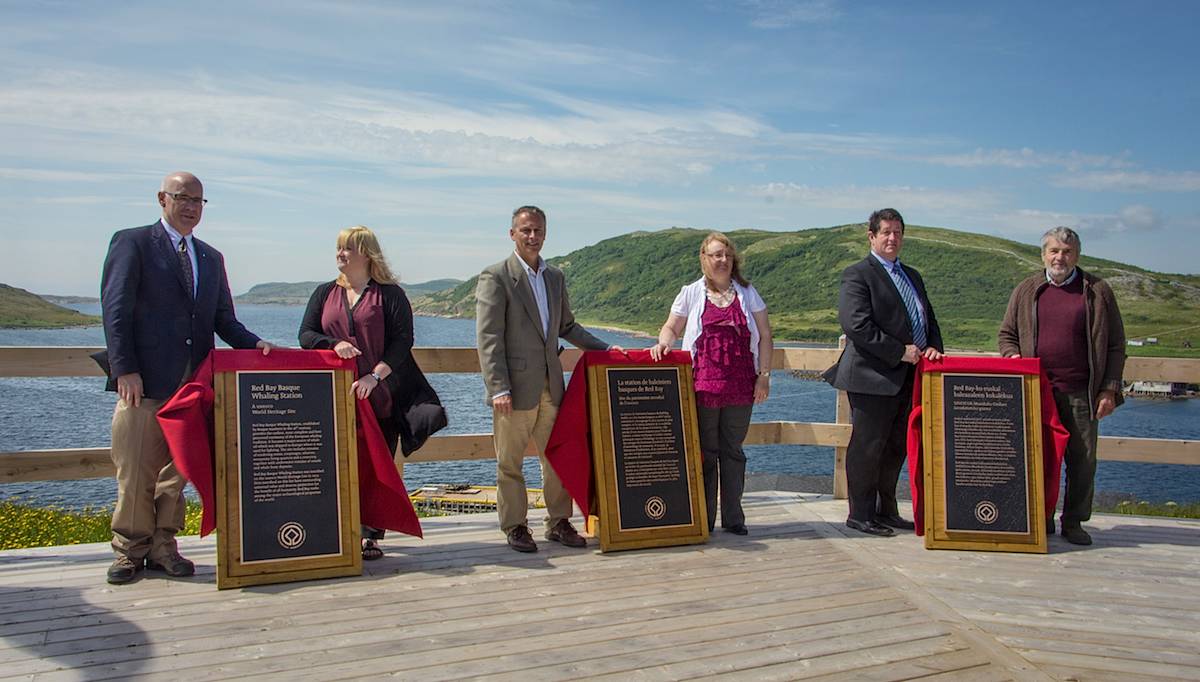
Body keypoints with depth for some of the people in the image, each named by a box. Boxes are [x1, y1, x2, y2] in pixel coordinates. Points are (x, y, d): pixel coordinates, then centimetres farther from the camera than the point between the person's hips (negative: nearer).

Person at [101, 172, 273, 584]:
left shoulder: (211, 258, 19)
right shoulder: (132, 243, 1)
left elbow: (223, 319, 17)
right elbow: (115, 309, -6)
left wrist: (254, 344, -2)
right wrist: (125, 368, -14)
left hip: (193, 381, 5)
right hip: (144, 380, -5)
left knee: (177, 469, 9)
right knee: (136, 470, 0)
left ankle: (162, 547, 19)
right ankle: (129, 550, 13)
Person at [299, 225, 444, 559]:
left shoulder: (390, 294, 2)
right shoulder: (325, 293, 14)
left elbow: (402, 341, -6)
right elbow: (305, 334, 9)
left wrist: (375, 375, -17)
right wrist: (334, 344, -12)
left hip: (381, 395, -3)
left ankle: (371, 535, 2)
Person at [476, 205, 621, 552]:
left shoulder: (555, 277, 13)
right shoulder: (496, 276, -7)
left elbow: (566, 326, 24)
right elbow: (488, 338, -11)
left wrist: (604, 348, 13)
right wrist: (498, 389, -18)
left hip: (550, 384, 6)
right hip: (515, 386, -6)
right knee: (510, 462, 4)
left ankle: (559, 523, 21)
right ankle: (515, 527, 16)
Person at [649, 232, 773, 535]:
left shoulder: (747, 293, 10)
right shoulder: (691, 294, 7)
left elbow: (764, 337, 9)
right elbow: (671, 327, 12)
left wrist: (764, 375, 1)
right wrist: (664, 342, -11)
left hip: (740, 386, 1)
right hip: (703, 385, -1)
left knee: (733, 451, 7)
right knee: (705, 453, 3)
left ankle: (734, 517, 15)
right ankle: (704, 519, 10)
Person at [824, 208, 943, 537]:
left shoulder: (912, 276, 20)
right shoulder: (857, 275, -6)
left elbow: (929, 319, 21)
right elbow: (857, 325, -17)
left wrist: (933, 347, -1)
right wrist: (900, 352, -17)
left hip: (907, 378, 8)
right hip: (873, 377, -8)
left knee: (896, 448, 14)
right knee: (867, 448, -1)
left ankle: (886, 511, 25)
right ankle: (860, 514, 9)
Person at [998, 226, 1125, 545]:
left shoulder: (1097, 291, 6)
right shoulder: (1026, 291, 10)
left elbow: (1115, 346, 6)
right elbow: (1007, 334, 18)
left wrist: (1109, 389, -1)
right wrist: (1013, 357, -3)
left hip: (1081, 393, -1)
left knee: (1082, 459, 2)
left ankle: (1074, 522, 15)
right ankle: (1041, 520, 17)